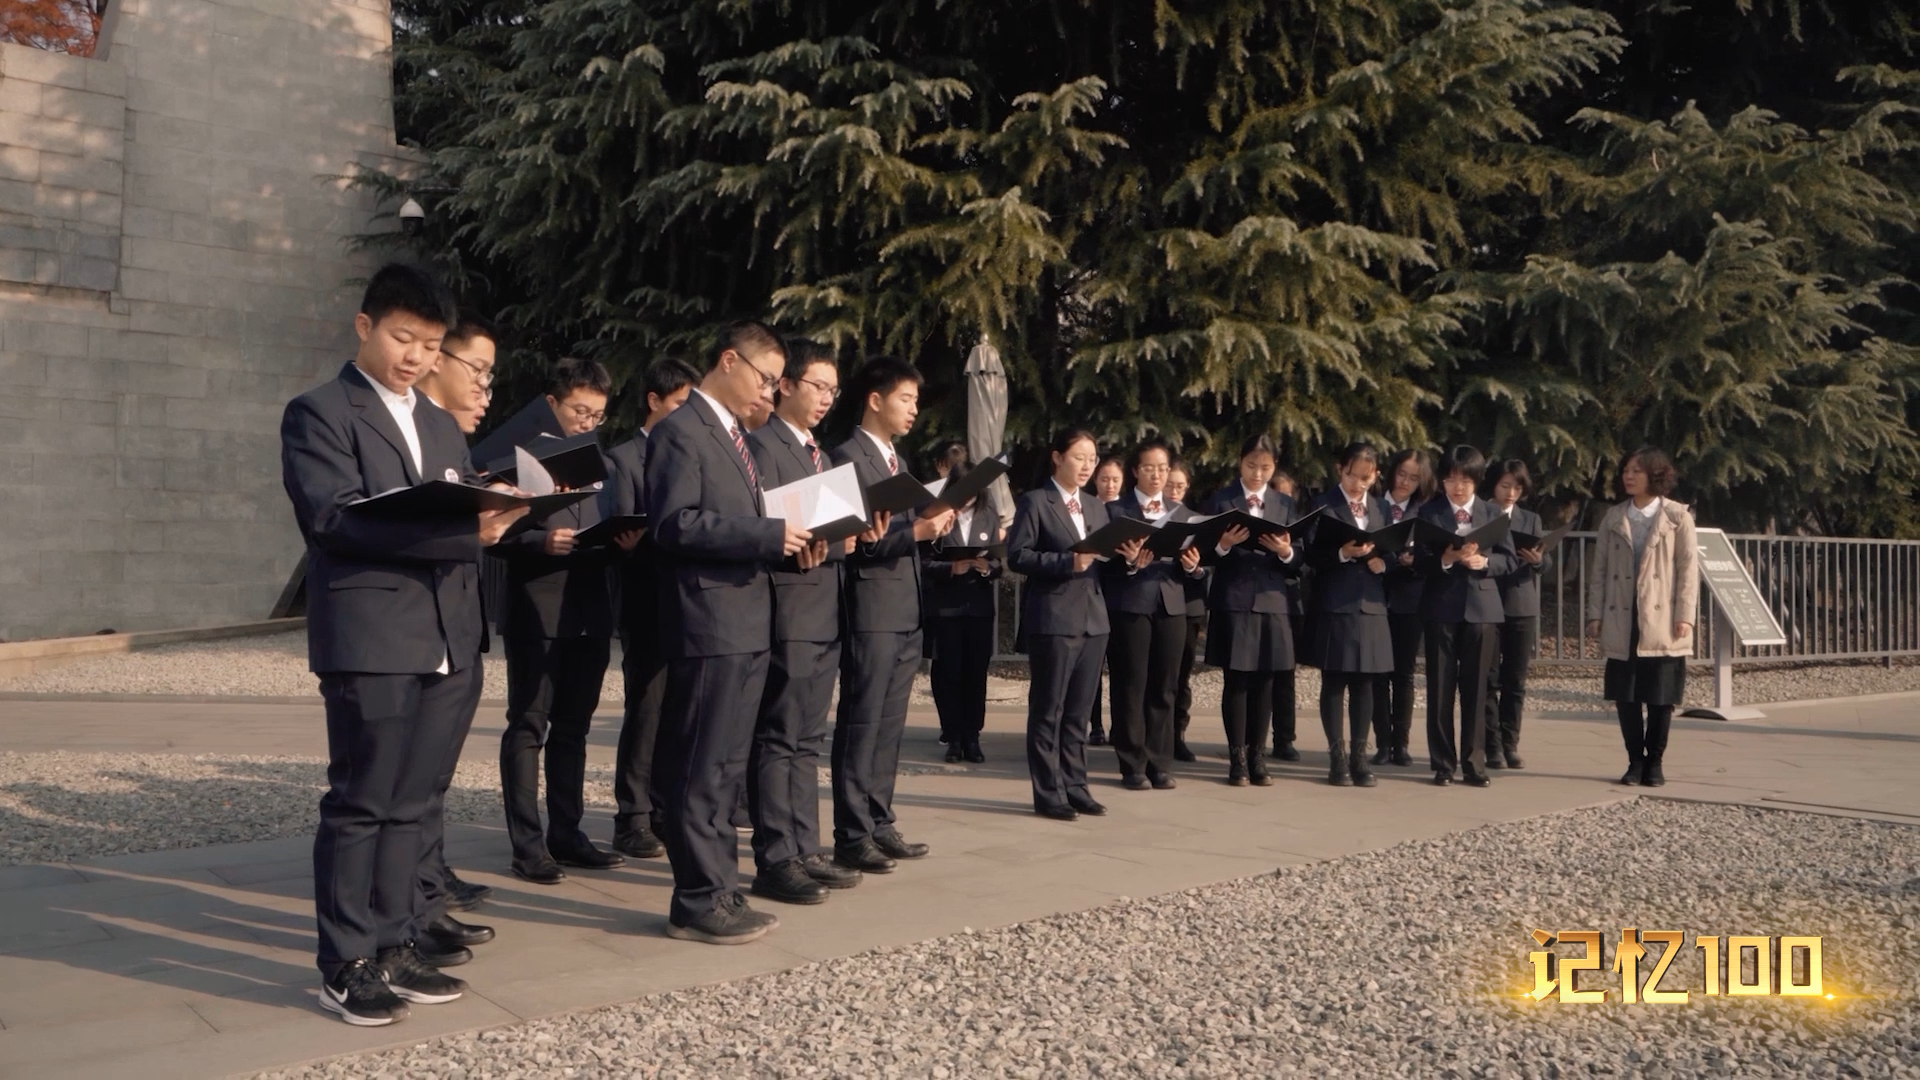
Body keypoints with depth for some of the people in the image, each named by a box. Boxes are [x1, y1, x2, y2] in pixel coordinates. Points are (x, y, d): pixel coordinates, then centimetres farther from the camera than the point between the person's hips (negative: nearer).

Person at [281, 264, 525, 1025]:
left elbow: (471, 519, 18)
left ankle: (393, 949, 20)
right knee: (359, 805, -1)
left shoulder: (441, 427, 21)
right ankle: (345, 967, 9)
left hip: (447, 644, 7)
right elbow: (335, 515, -15)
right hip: (371, 641, -6)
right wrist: (463, 529, -22)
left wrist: (497, 514, -7)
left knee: (407, 805, 12)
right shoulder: (319, 413, -1)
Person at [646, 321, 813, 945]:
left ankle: (717, 891, 21)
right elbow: (674, 523, -20)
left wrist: (784, 542, 5)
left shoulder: (732, 435, 21)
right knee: (702, 770, -4)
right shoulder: (681, 431, -9)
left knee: (725, 769, 13)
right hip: (708, 625, -10)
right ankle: (699, 903, 4)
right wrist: (768, 534, -19)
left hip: (747, 623, 10)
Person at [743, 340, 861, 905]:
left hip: (824, 613, 9)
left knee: (808, 740, 13)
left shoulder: (818, 454, 21)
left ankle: (805, 851, 20)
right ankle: (774, 862, 0)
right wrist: (800, 543, -27)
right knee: (778, 740, -5)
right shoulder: (762, 445, -7)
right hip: (787, 611, -9)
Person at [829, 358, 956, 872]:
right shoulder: (849, 457, -8)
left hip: (907, 612, 9)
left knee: (889, 725, 12)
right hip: (871, 611, -9)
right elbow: (858, 540, -15)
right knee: (860, 725, -3)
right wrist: (916, 531, -23)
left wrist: (932, 525, 4)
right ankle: (852, 835, 3)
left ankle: (879, 824, 20)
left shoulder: (898, 461, 20)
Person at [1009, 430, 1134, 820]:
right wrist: (1066, 561, -21)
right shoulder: (1034, 502, -3)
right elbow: (1017, 556, -12)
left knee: (1078, 711, 11)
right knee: (1048, 710, 0)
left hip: (1094, 619, 7)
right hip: (1053, 620, -6)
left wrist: (1125, 556, -4)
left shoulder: (1096, 507, 17)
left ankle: (1075, 787, 18)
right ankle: (1049, 794, 6)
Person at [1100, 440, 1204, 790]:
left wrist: (1192, 565, -11)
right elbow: (1105, 562, -4)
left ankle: (1159, 764, 13)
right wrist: (1128, 564, -22)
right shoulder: (1115, 509, 3)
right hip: (1130, 606, -4)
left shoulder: (1182, 512, 15)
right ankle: (1133, 766, 5)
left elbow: (1192, 569, 11)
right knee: (1131, 687, -2)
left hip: (1171, 606, 4)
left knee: (1164, 688, 6)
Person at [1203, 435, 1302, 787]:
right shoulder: (1220, 501, 3)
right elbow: (1207, 555, 0)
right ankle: (1237, 758, 5)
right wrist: (1223, 545, -19)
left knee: (1264, 683, 5)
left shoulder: (1285, 504, 12)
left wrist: (1286, 552, -13)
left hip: (1272, 602, 3)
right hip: (1233, 602, -3)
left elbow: (1296, 565, 8)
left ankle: (1256, 755, 13)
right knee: (1237, 681, -2)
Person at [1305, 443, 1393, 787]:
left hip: (1371, 605, 4)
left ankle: (1359, 755, 13)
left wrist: (1382, 561, -6)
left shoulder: (1382, 509, 14)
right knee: (1334, 682, 0)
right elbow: (1313, 556, -5)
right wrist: (1343, 553, -21)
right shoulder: (1324, 506, -1)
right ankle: (1337, 756, 6)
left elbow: (1390, 551, 15)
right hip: (1334, 605, -4)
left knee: (1365, 682, 6)